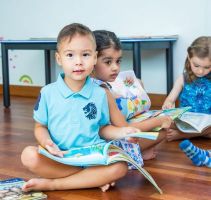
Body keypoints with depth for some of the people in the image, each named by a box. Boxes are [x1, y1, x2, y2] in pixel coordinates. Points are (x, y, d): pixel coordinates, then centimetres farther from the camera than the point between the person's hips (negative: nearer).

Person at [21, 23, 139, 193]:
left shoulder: (99, 94, 5)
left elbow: (102, 128, 13)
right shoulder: (48, 93, 1)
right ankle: (95, 177, -20)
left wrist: (120, 132, -7)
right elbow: (40, 127, 8)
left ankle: (52, 184, -19)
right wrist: (47, 142, -14)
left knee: (120, 167, -27)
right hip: (58, 158, -1)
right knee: (29, 155, -28)